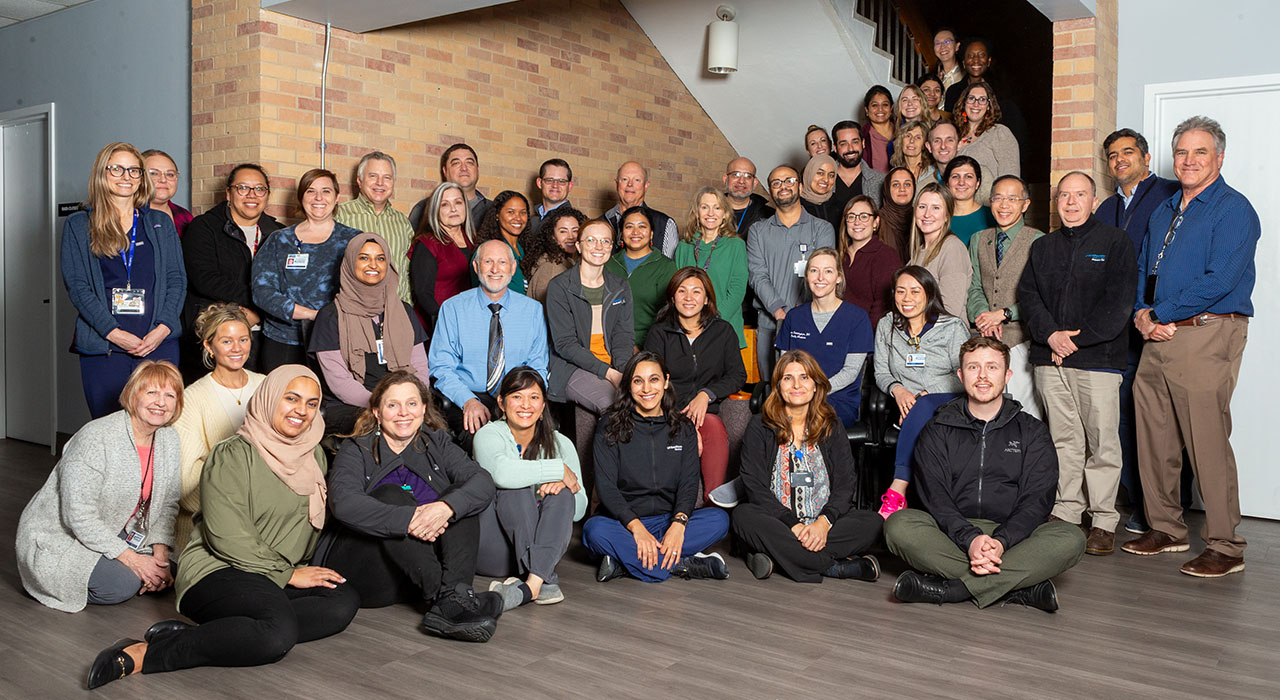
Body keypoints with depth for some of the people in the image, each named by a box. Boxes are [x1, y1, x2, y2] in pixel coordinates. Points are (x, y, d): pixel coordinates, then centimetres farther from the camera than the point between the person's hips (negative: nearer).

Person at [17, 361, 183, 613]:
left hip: (117, 535, 8)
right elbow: (79, 516, -27)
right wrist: (130, 558, -26)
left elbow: (167, 504, 4)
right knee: (121, 583, -27)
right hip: (59, 537, -8)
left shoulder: (170, 441, -3)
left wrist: (160, 553, -11)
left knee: (166, 573, -7)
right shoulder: (96, 438, -25)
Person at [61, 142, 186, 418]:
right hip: (102, 347, -1)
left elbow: (177, 279, 8)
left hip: (159, 342, 1)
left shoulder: (161, 223, 14)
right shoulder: (78, 226, 9)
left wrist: (163, 328, -7)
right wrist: (113, 332, -12)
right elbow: (76, 285, 0)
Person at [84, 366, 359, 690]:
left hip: (284, 576, 8)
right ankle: (142, 654, -23)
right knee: (279, 632, -35)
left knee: (345, 601, -19)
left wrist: (301, 569, 8)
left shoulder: (314, 455, 12)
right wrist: (287, 574, -14)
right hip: (217, 572, -8)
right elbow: (229, 538, -17)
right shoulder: (232, 456, -10)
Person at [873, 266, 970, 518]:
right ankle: (898, 495, -43)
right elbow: (881, 372, 13)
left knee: (922, 408, -38)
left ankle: (897, 490, -44)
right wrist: (897, 389, -10)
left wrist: (925, 394, -16)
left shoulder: (953, 327, 3)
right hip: (909, 404, 2)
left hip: (949, 401, -2)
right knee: (919, 409, -36)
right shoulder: (886, 327, 13)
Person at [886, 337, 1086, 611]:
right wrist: (970, 539, -23)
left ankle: (949, 589, -32)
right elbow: (935, 496, -3)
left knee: (1070, 539, -28)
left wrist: (1000, 542, -21)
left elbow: (1035, 501, -1)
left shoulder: (1032, 432, 11)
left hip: (1012, 537, 1)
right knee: (898, 525, -29)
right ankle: (1017, 588, -31)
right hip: (952, 534, 0)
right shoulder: (937, 431, 10)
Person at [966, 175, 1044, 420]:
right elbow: (974, 288, 11)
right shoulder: (978, 240, 15)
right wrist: (983, 316, -7)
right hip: (985, 342, 4)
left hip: (1021, 342, -4)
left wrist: (1004, 314, -13)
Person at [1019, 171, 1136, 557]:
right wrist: (1050, 334, -8)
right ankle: (1066, 513, 16)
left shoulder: (1115, 242, 4)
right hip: (1050, 359, 4)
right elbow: (1028, 295, 8)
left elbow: (1118, 301, -5)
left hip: (1098, 357, -4)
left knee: (1102, 441, -3)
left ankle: (1103, 522, 5)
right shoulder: (1042, 247, 18)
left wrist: (1076, 338, -12)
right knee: (1064, 439, 8)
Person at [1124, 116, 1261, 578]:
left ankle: (1225, 547, 2)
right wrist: (1142, 313, 3)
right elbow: (1143, 270, 23)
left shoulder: (1233, 210, -5)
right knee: (1154, 437, 9)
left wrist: (1161, 314, -12)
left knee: (1207, 441, -7)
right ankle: (1165, 528, 22)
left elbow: (1221, 279, -16)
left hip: (1208, 336, -8)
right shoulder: (1164, 212, 20)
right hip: (1158, 337, 8)